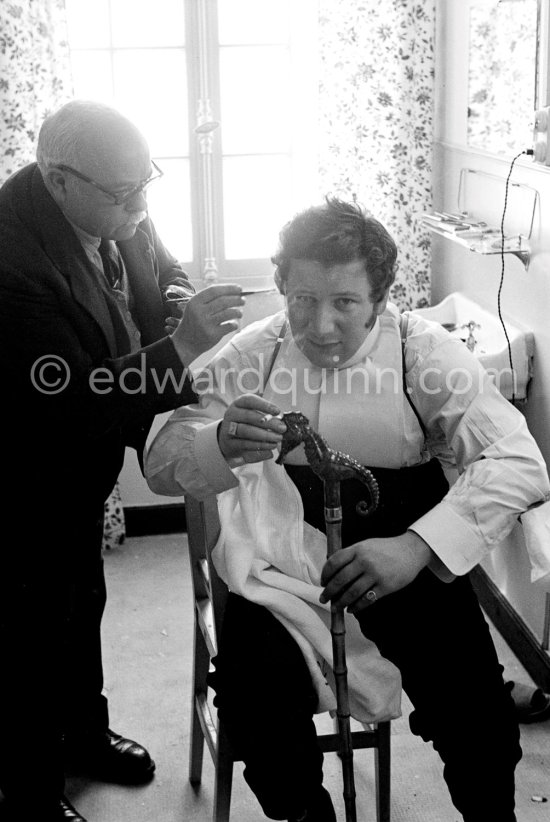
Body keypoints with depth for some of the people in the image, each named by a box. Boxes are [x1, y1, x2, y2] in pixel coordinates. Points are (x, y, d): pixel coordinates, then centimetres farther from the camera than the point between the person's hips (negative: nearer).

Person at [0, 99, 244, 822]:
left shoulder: (113, 213, -11)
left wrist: (180, 297, -14)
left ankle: (84, 733, 51)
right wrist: (181, 347, -39)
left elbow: (159, 269, 9)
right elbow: (71, 409, -35)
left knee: (82, 600, 26)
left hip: (80, 471, 8)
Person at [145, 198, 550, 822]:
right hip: (286, 555, 1)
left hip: (404, 558, -1)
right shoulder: (252, 353, -1)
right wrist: (221, 443, -31)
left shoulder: (423, 351, -7)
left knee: (480, 724, -19)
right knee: (256, 708, -24)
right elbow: (162, 463, -6)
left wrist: (415, 547, -33)